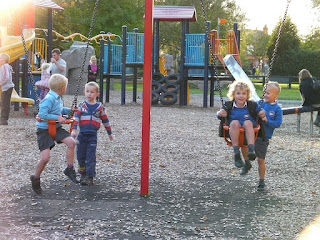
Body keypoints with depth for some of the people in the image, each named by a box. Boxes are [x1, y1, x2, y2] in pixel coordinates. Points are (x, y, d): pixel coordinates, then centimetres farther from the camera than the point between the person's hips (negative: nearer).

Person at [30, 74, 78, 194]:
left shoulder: (58, 98, 8)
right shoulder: (49, 99, -21)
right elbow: (42, 114, -27)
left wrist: (69, 110, 13)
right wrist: (57, 117, -25)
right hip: (44, 130, -8)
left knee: (71, 142, -15)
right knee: (45, 158, -13)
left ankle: (69, 169, -1)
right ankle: (35, 178, 13)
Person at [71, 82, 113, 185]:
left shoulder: (99, 107, 5)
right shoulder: (81, 106, 4)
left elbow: (105, 120, 14)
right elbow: (76, 117, -8)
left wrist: (109, 133, 20)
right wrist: (74, 129, -21)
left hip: (92, 135, -1)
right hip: (82, 134, 2)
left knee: (90, 157, -5)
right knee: (81, 156, 8)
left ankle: (90, 177, -2)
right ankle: (83, 174, 25)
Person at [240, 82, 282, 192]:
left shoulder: (277, 109, -2)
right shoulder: (259, 103, 6)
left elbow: (278, 123, -6)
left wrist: (267, 121, -19)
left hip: (264, 137, -2)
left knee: (261, 160, 2)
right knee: (244, 145, -24)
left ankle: (261, 182, 19)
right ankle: (247, 164, 5)